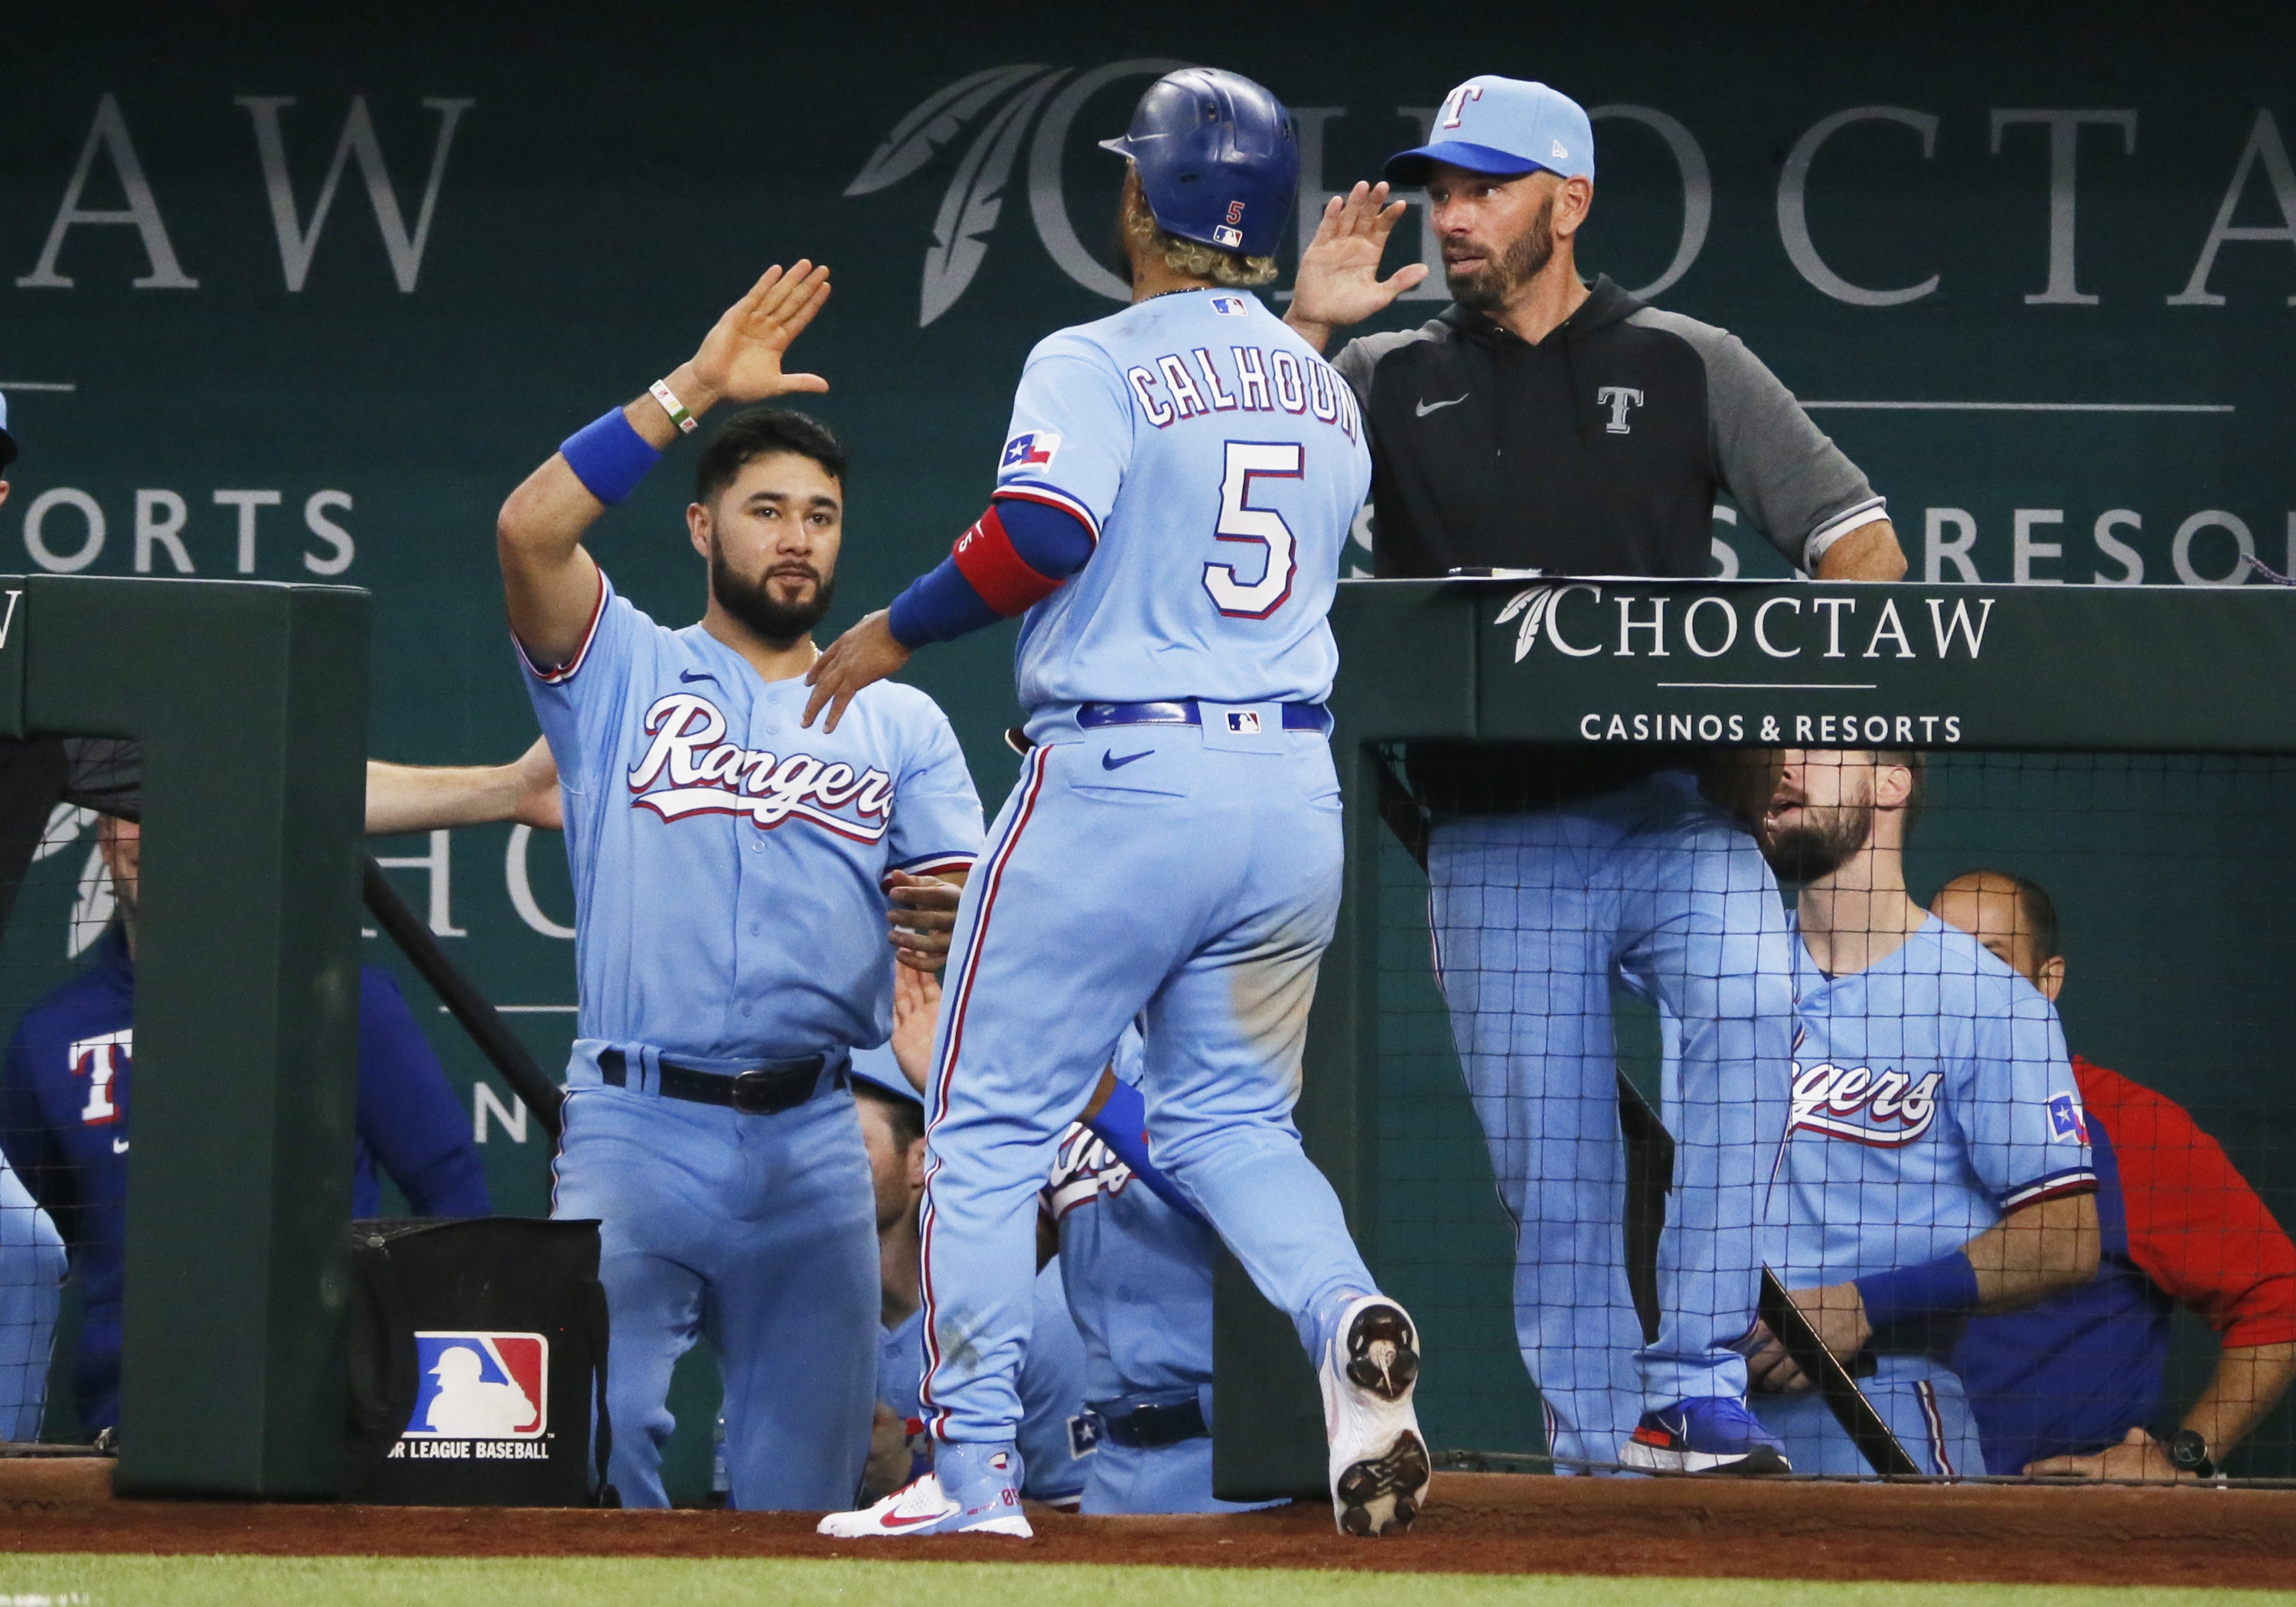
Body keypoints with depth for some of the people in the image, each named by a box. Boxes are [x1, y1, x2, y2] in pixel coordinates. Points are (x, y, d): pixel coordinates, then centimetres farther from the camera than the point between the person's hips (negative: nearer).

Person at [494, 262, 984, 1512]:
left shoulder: (900, 723, 18)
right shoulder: (625, 672, 10)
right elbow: (528, 530, -9)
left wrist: (947, 928, -18)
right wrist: (696, 387, -10)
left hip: (812, 1139, 3)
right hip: (637, 1126, -3)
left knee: (804, 1476, 4)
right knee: (595, 1432, -16)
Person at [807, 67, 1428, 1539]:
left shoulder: (1097, 366, -8)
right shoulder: (1328, 392, 13)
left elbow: (1042, 536, -22)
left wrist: (894, 634, -10)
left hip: (1119, 780, -6)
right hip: (1298, 793, 6)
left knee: (991, 1120, 4)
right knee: (1232, 1117, 17)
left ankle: (973, 1472, 1)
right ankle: (1348, 1319, -13)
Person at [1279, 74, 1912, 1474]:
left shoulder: (1689, 365, 9)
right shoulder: (1391, 383, 13)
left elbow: (1859, 538, 8)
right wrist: (1304, 330, -5)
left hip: (1678, 808, -2)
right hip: (1498, 843, 2)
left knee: (1751, 999, -30)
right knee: (1553, 1185, 0)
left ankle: (1694, 1391, -29)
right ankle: (1604, 1458, 11)